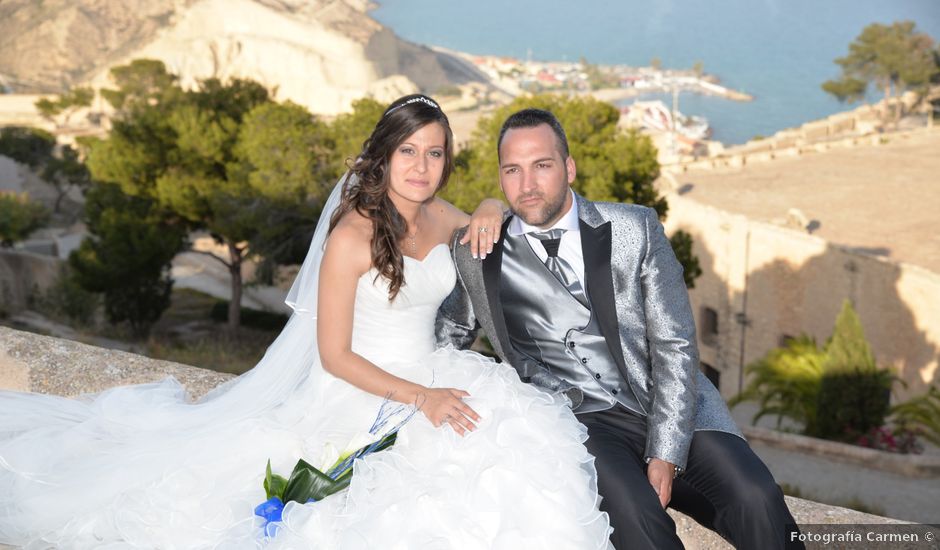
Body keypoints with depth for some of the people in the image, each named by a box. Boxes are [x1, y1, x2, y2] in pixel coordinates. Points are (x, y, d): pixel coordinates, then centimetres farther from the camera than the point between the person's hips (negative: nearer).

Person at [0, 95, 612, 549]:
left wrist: (492, 213, 2)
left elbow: (489, 217, 28)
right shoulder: (351, 235, -15)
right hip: (359, 395, -7)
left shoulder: (438, 217, 4)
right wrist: (420, 397, -20)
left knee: (514, 437, -19)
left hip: (430, 381, 7)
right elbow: (334, 355, -12)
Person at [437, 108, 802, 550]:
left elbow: (675, 345, 0)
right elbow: (442, 343, 20)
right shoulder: (476, 256, 7)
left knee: (757, 499, -23)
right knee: (634, 514, -32)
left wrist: (665, 454, -10)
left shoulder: (636, 228, 5)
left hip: (670, 411, 2)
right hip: (572, 419, -1)